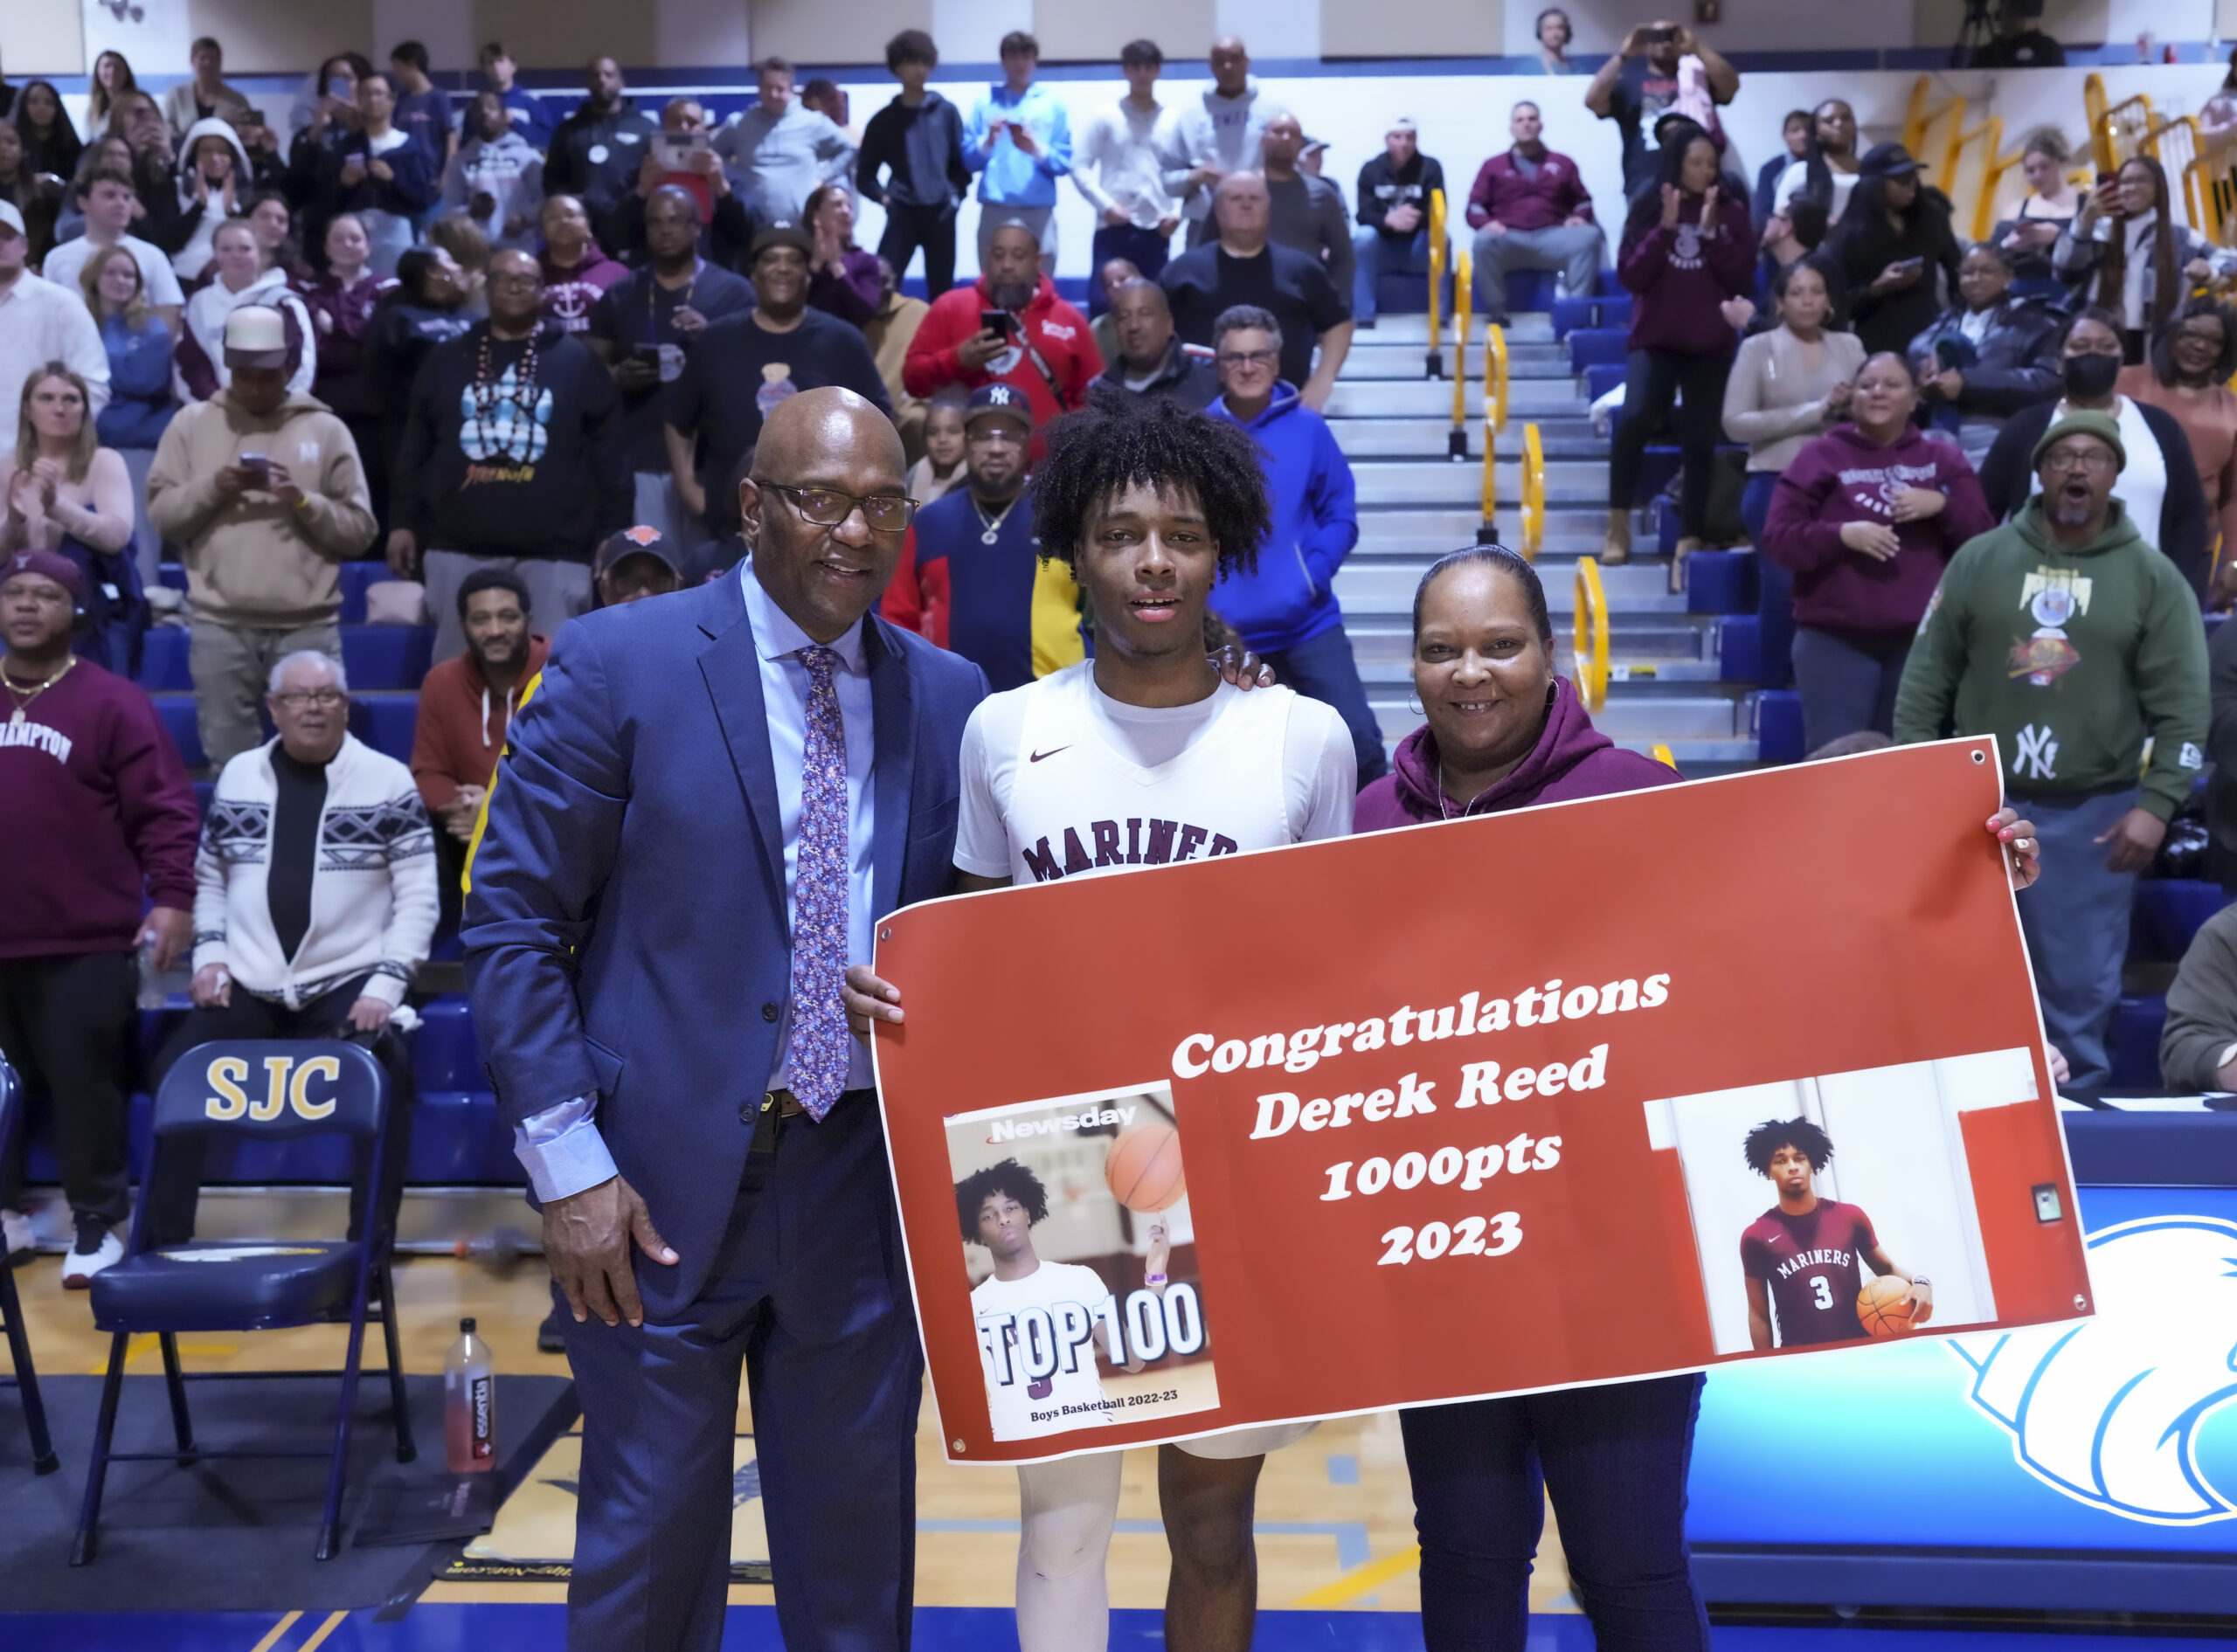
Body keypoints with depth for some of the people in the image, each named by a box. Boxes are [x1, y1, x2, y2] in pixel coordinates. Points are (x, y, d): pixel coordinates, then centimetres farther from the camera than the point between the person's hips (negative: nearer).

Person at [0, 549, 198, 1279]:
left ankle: (98, 1224, 11)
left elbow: (165, 809, -6)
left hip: (83, 942, -4)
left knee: (83, 1082, 0)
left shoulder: (112, 702, -3)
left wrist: (172, 896, -14)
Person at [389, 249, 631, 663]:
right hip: (458, 548, 2)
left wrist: (612, 538, -1)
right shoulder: (448, 358, 14)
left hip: (552, 554, -2)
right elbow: (415, 448, 15)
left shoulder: (577, 360, 6)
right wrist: (404, 521, 8)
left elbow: (609, 454, 4)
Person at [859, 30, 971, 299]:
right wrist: (883, 196, -9)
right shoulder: (884, 119, 5)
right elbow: (864, 174, 8)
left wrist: (957, 195, -6)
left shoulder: (947, 112, 7)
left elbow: (962, 160, 9)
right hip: (903, 214, -1)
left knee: (941, 292, 6)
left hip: (941, 213, 1)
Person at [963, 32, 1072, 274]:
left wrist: (1037, 150, -14)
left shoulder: (1053, 103, 9)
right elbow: (969, 160, 6)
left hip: (1039, 211, 0)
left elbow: (1065, 162, 3)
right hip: (995, 209, 0)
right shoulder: (985, 101, 10)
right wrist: (987, 142, -12)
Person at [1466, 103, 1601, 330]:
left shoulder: (1563, 163, 22)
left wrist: (1579, 217, -3)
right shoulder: (1493, 166, 19)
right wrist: (1487, 222, -12)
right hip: (1509, 239, -1)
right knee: (1484, 240, -37)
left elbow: (1583, 201, 21)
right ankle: (1495, 312, -29)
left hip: (1552, 238, 1)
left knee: (1589, 236, -30)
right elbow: (1474, 208, 11)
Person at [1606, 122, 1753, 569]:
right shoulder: (1648, 208, 3)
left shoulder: (1731, 211, 4)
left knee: (1701, 440, 1)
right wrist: (1665, 228, -14)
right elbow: (1630, 276, -4)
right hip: (1654, 339, -1)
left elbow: (1743, 278, -3)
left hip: (1711, 345, 1)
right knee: (1634, 419, -22)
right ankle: (1618, 525, -8)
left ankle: (1691, 538, 8)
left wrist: (1711, 232, -14)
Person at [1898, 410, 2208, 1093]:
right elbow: (1926, 681, 6)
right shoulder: (1980, 561, 4)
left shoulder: (2154, 579, 1)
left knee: (2079, 984, 4)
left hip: (2094, 814, -1)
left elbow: (2183, 707, -2)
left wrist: (2156, 804, -10)